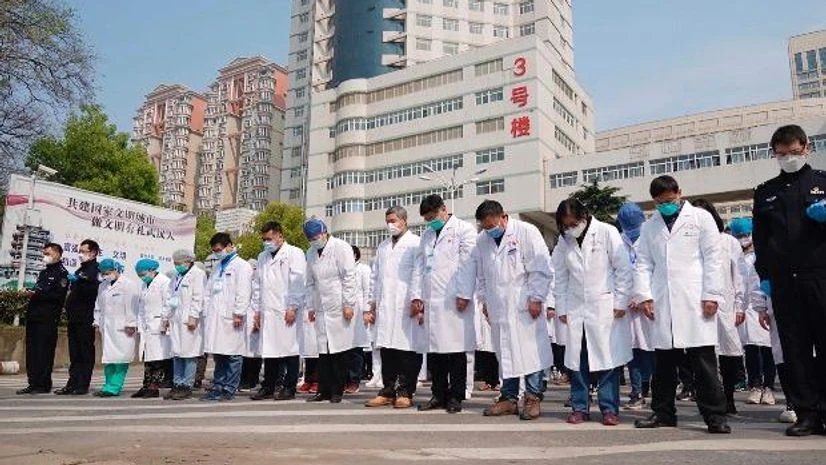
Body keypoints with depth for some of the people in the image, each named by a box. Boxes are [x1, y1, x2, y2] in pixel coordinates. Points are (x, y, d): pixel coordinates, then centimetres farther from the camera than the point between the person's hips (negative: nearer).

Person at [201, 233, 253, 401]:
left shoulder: (242, 266, -2)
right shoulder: (218, 267, 22)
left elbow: (243, 293, -10)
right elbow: (209, 291, 22)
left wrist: (239, 314, -15)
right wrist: (206, 314, 14)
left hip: (231, 318, -7)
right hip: (215, 318, 7)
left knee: (233, 355, -2)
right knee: (218, 356, 11)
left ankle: (230, 389, 3)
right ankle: (217, 388, 16)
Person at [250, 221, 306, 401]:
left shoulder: (294, 253, 1)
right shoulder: (262, 257, 21)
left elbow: (297, 282, -7)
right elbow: (257, 284, 21)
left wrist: (293, 308, -13)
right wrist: (257, 311, 14)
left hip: (286, 312, -6)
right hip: (267, 312, 6)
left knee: (289, 349, -1)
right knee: (269, 351, 8)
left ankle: (289, 387, 6)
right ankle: (268, 387, 16)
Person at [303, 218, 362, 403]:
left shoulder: (341, 248, -6)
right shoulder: (311, 253, 14)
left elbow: (349, 277, -9)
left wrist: (348, 304, -13)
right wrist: (310, 307, 14)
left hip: (340, 308, -5)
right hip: (321, 308, 6)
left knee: (340, 350, -3)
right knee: (323, 350, 3)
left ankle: (337, 391, 6)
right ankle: (324, 390, 11)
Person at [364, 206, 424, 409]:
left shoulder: (416, 244, 1)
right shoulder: (383, 247, 21)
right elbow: (375, 277, 23)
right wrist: (372, 304, 17)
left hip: (407, 307, -6)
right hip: (385, 307, 6)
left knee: (408, 350, -4)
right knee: (386, 350, 6)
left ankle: (405, 392, 4)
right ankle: (388, 391, 14)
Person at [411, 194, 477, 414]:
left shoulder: (464, 230, 3)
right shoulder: (427, 235, 23)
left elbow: (467, 264, -6)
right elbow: (419, 267, 19)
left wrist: (463, 295, -13)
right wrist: (416, 296, 10)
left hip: (453, 301, -6)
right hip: (430, 302, 6)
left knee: (456, 351, -2)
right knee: (433, 350, 6)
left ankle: (456, 396, 7)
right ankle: (439, 394, 16)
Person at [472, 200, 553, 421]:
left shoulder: (527, 232, -5)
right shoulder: (482, 240, 11)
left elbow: (541, 270, -7)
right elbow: (480, 274, 19)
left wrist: (536, 299, -10)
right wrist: (484, 300, 14)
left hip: (524, 306, -4)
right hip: (498, 308, 5)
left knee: (530, 351, -3)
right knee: (505, 353, 7)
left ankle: (533, 398, 9)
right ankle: (509, 398, 16)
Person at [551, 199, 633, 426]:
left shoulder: (606, 232, -4)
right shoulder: (564, 241, 7)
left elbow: (623, 269, -3)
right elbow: (559, 276, 11)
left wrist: (620, 303, -5)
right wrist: (561, 309, 6)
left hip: (605, 308, -3)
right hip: (576, 308, 3)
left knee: (608, 359, 0)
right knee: (577, 361, 3)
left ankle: (609, 408, 11)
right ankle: (580, 407, 14)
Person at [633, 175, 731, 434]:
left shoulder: (701, 218, 8)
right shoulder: (649, 227, 17)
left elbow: (713, 259, 2)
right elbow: (644, 264, 12)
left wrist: (711, 295, -6)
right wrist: (644, 295, -1)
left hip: (695, 302, -3)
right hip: (662, 304, 3)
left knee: (704, 360, -3)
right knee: (663, 362, 6)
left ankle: (715, 415, 5)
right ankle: (663, 413, 16)